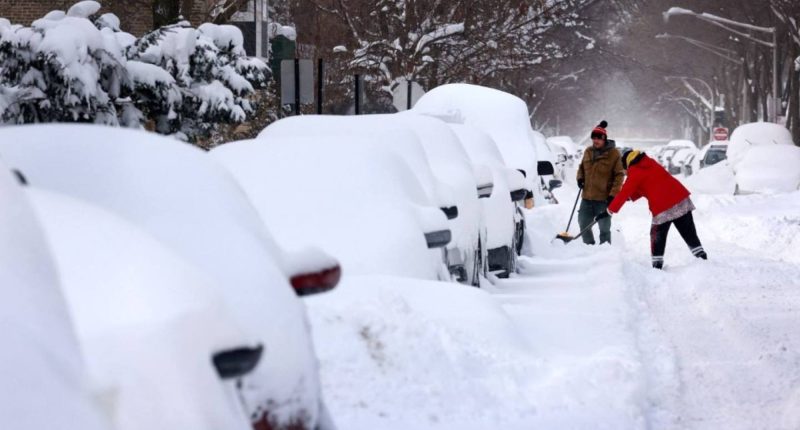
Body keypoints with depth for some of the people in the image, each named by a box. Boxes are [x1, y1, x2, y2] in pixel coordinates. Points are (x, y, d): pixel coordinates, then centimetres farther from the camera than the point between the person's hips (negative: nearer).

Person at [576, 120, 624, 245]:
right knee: (584, 224, 11)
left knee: (604, 228, 2)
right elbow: (582, 167, 24)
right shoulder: (588, 152, 8)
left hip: (604, 198, -6)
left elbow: (619, 175, -8)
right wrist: (580, 178, 3)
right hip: (587, 197, 6)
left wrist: (613, 194, -15)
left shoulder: (613, 153, -8)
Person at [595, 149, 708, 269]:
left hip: (662, 208, -6)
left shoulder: (635, 173, -2)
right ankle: (702, 257, 9)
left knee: (657, 236, 10)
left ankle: (657, 264, 11)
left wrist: (609, 211, 3)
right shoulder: (651, 163, 19)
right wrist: (630, 196, 22)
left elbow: (624, 193, -2)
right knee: (689, 233, 11)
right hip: (681, 198, 6)